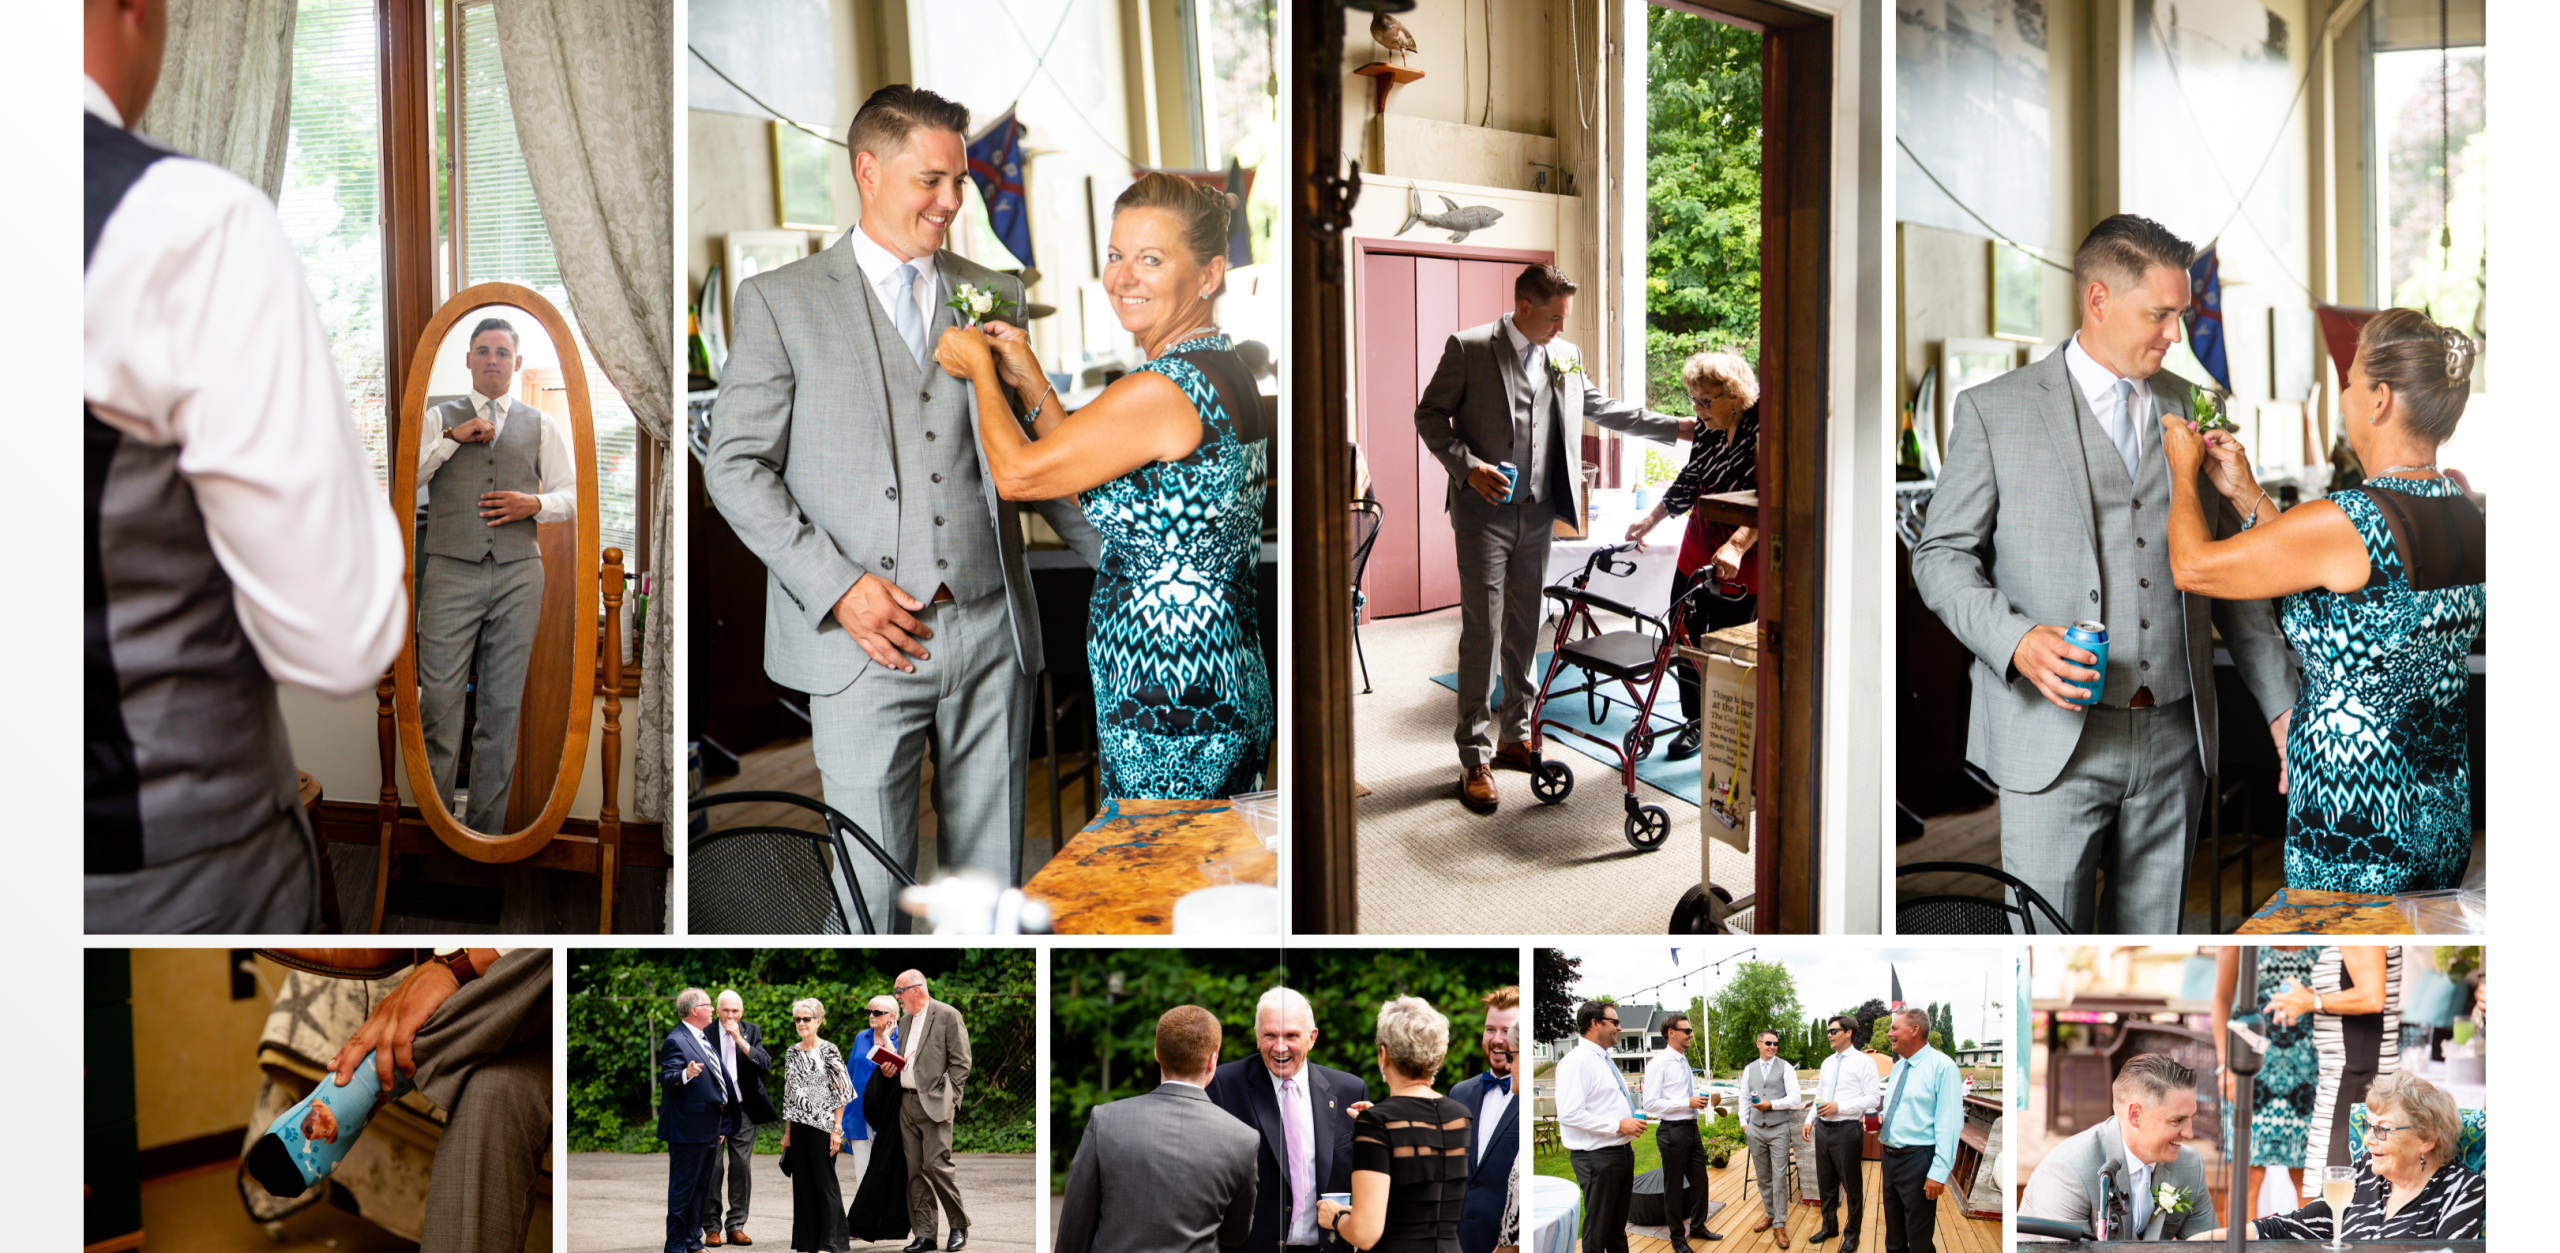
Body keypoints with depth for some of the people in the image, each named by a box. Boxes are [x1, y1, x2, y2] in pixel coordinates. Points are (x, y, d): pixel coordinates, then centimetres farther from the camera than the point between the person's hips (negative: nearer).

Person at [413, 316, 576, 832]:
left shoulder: (541, 426, 17)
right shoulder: (439, 418, 13)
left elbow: (572, 495, 15)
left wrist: (535, 504, -4)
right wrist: (453, 437, -6)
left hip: (518, 575, 2)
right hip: (451, 571, -2)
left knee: (503, 706, 3)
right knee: (439, 698, -9)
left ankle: (486, 826, 9)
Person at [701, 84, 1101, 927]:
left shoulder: (996, 300, 13)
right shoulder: (779, 302, 3)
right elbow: (735, 465, 0)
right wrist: (838, 586, -12)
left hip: (991, 634, 3)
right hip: (864, 638, -3)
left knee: (991, 878, 8)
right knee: (873, 887, -1)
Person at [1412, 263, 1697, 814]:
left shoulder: (1566, 356, 10)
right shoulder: (1469, 349, -7)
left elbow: (1602, 409, 21)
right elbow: (1430, 414, -4)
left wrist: (1676, 427, 17)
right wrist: (1467, 467, -17)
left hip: (1537, 513, 6)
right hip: (1484, 511, -6)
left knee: (1525, 630, 12)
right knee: (1483, 633, -7)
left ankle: (1515, 737, 25)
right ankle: (1475, 759, -2)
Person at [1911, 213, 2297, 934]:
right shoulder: (1994, 410, 1)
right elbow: (1942, 556, 1)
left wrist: (2282, 703, 14)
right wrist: (2015, 639, -17)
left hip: (2176, 738, 4)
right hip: (2054, 736, -4)